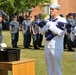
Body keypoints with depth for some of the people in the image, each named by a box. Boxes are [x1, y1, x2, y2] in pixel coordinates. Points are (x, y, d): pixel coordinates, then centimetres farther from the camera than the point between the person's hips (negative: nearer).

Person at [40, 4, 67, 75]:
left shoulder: (62, 20, -6)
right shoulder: (49, 20, 13)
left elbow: (61, 32, -20)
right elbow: (42, 31, 8)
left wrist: (51, 26, -15)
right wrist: (47, 25, -10)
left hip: (56, 48, -6)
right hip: (47, 47, 6)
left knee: (56, 68, 1)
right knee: (49, 68, 13)